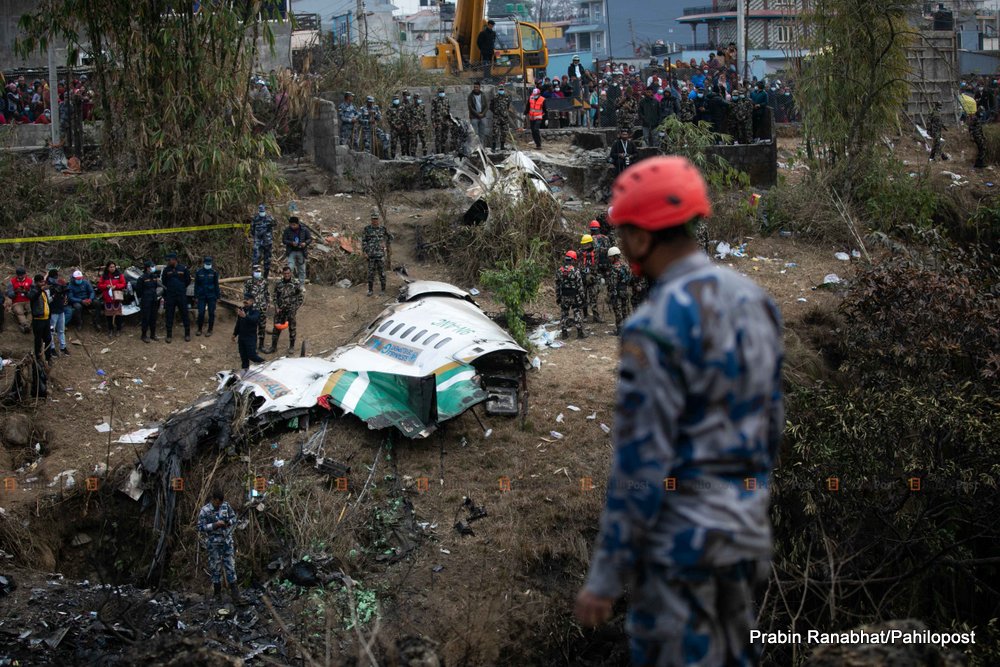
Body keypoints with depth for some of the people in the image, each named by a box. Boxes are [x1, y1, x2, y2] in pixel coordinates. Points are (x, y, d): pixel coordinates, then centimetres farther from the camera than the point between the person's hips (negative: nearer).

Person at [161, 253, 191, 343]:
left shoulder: (183, 268, -5)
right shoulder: (166, 270, -1)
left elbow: (188, 281, 6)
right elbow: (163, 282, 12)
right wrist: (170, 288, 13)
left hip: (181, 295, -1)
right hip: (170, 296, 1)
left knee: (184, 314, 4)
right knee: (169, 315, 4)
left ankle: (187, 334, 15)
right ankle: (169, 335, 12)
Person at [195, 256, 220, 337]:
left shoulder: (214, 273, 0)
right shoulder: (199, 272, 1)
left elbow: (216, 285, 4)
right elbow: (196, 285, 6)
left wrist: (217, 297, 2)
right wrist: (196, 296, 3)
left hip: (211, 297, 0)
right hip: (202, 296, 0)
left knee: (211, 313, 3)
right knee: (201, 313, -2)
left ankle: (210, 330, 14)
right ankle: (199, 329, 13)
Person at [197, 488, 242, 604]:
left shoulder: (226, 505, -1)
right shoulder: (205, 511, -12)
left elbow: (234, 517, 11)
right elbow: (201, 527, -12)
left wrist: (229, 522, -11)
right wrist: (215, 525, -22)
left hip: (227, 541, 3)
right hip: (213, 543, -3)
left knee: (230, 567, -1)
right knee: (215, 568, 5)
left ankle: (235, 596, -2)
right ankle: (217, 592, 20)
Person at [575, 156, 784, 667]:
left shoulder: (654, 328, -20)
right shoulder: (753, 299, 5)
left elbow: (640, 463, -20)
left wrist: (605, 577, -13)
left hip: (679, 532, -8)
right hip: (744, 523, 8)